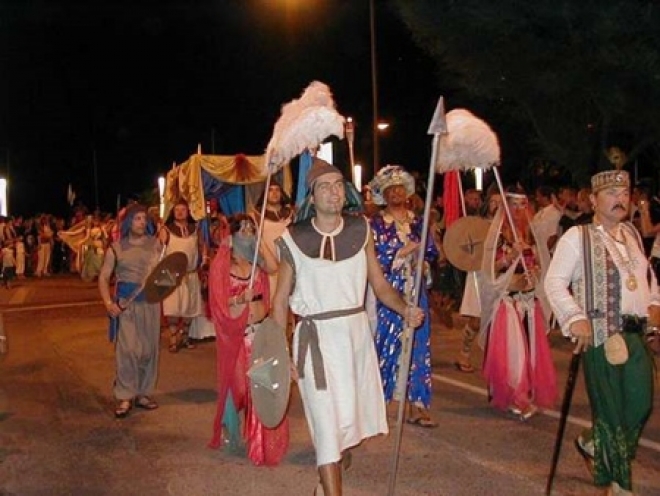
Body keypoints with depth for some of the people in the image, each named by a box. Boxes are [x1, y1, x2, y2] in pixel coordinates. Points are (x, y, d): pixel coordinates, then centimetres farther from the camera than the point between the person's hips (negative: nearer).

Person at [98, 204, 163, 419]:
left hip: (151, 301, 2)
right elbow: (104, 277, 5)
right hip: (126, 303, -2)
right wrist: (108, 302, -8)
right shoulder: (117, 247, 4)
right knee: (127, 348, -7)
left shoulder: (155, 244, 7)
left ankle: (143, 393, 19)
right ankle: (125, 397, 1)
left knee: (149, 348, 7)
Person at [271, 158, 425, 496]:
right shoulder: (294, 240, -7)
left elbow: (379, 284, 5)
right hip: (316, 337, -4)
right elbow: (280, 299, -1)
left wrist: (405, 309, -13)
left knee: (352, 415, 16)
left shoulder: (360, 230, 2)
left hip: (357, 331, 4)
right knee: (327, 422, -6)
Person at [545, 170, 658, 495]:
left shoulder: (632, 234, 16)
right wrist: (576, 318, -20)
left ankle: (594, 444, 34)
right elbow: (554, 282, -10)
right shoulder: (577, 237, -5)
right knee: (611, 409, 1)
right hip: (600, 333, -6)